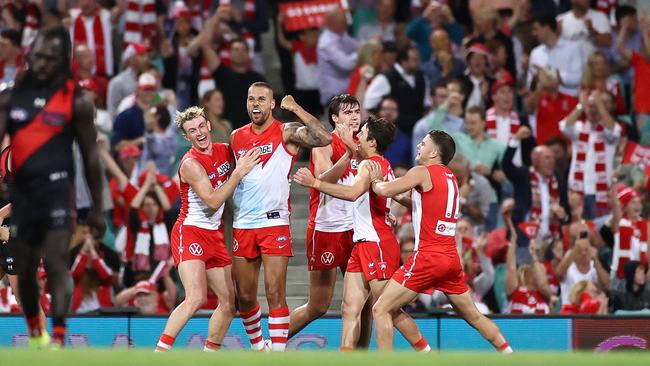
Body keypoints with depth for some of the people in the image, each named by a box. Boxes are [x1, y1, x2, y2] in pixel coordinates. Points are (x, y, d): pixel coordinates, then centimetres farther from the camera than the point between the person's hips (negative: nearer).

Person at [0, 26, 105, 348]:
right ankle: (35, 334, 34)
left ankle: (58, 339, -23)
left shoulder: (76, 101, 1)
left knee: (56, 265, -17)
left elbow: (90, 156, 6)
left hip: (56, 189, -4)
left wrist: (97, 208, 6)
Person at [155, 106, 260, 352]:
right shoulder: (191, 163, -16)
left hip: (214, 235, 8)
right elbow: (213, 201, -20)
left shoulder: (225, 151, 5)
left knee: (229, 302, 9)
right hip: (190, 232, -8)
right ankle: (159, 353, -25)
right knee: (196, 298, -25)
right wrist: (239, 172, -19)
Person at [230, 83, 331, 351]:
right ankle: (257, 347, 29)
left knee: (275, 293, -10)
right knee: (244, 296, 9)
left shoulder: (287, 133, -4)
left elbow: (324, 138, -22)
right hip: (242, 226, 5)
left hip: (274, 224, -5)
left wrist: (296, 109, -20)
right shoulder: (236, 137, 11)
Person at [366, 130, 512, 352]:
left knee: (381, 310, -4)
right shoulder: (450, 178, 17)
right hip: (451, 257, 8)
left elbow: (385, 191, -15)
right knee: (473, 316, 20)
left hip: (427, 257, -8)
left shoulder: (422, 172, -6)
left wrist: (375, 180, 6)